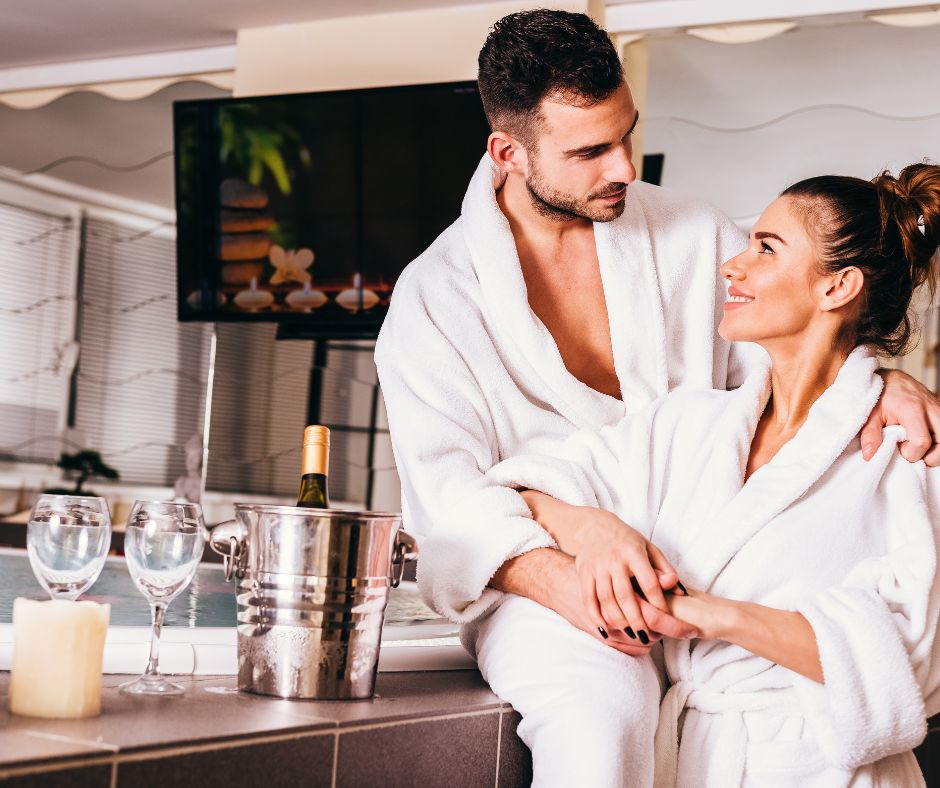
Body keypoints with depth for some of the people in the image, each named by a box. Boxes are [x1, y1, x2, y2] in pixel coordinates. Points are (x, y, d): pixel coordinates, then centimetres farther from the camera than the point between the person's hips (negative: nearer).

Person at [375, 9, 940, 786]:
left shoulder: (691, 235, 10)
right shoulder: (435, 295, 0)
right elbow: (448, 487, -11)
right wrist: (562, 580, -30)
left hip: (709, 568, 3)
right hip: (541, 583, -3)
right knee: (602, 708, -36)